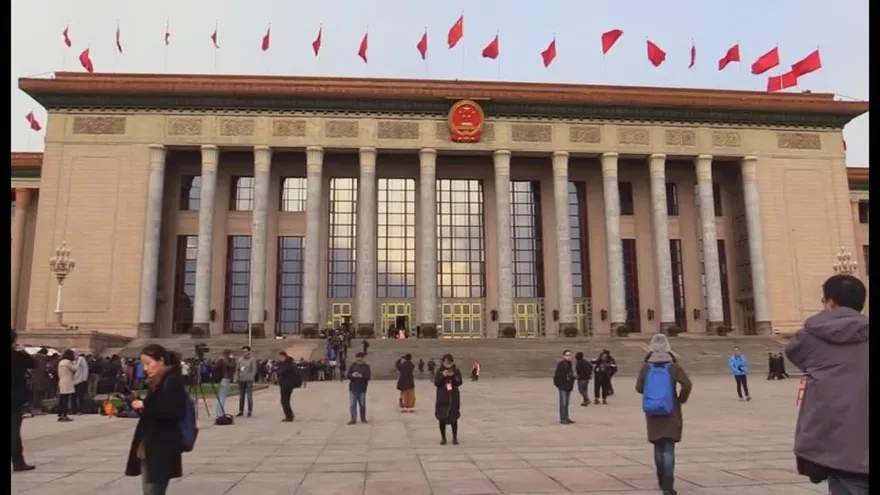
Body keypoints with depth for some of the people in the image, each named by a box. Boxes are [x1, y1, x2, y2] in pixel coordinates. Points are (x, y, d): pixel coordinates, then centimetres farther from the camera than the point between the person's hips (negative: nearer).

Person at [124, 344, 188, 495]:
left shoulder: (172, 381, -12)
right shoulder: (154, 382, 14)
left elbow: (174, 412, -22)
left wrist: (145, 406, -20)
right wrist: (139, 404, 4)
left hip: (162, 450, -9)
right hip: (148, 447, 9)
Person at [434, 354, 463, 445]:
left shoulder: (456, 371, 0)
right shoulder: (439, 371, -1)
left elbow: (459, 383, -7)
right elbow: (436, 383, -7)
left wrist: (453, 376, -22)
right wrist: (443, 376, -20)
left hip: (454, 398, 0)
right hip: (442, 398, 0)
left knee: (454, 418, 3)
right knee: (442, 418, 3)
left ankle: (455, 438, 15)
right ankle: (443, 438, 17)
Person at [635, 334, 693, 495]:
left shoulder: (646, 367, -3)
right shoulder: (674, 367, -9)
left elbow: (638, 388, -1)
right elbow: (687, 385, -17)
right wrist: (681, 399, 1)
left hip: (653, 413, 2)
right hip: (671, 413, -2)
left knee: (658, 448, 17)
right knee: (669, 449, -2)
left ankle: (662, 481, 29)